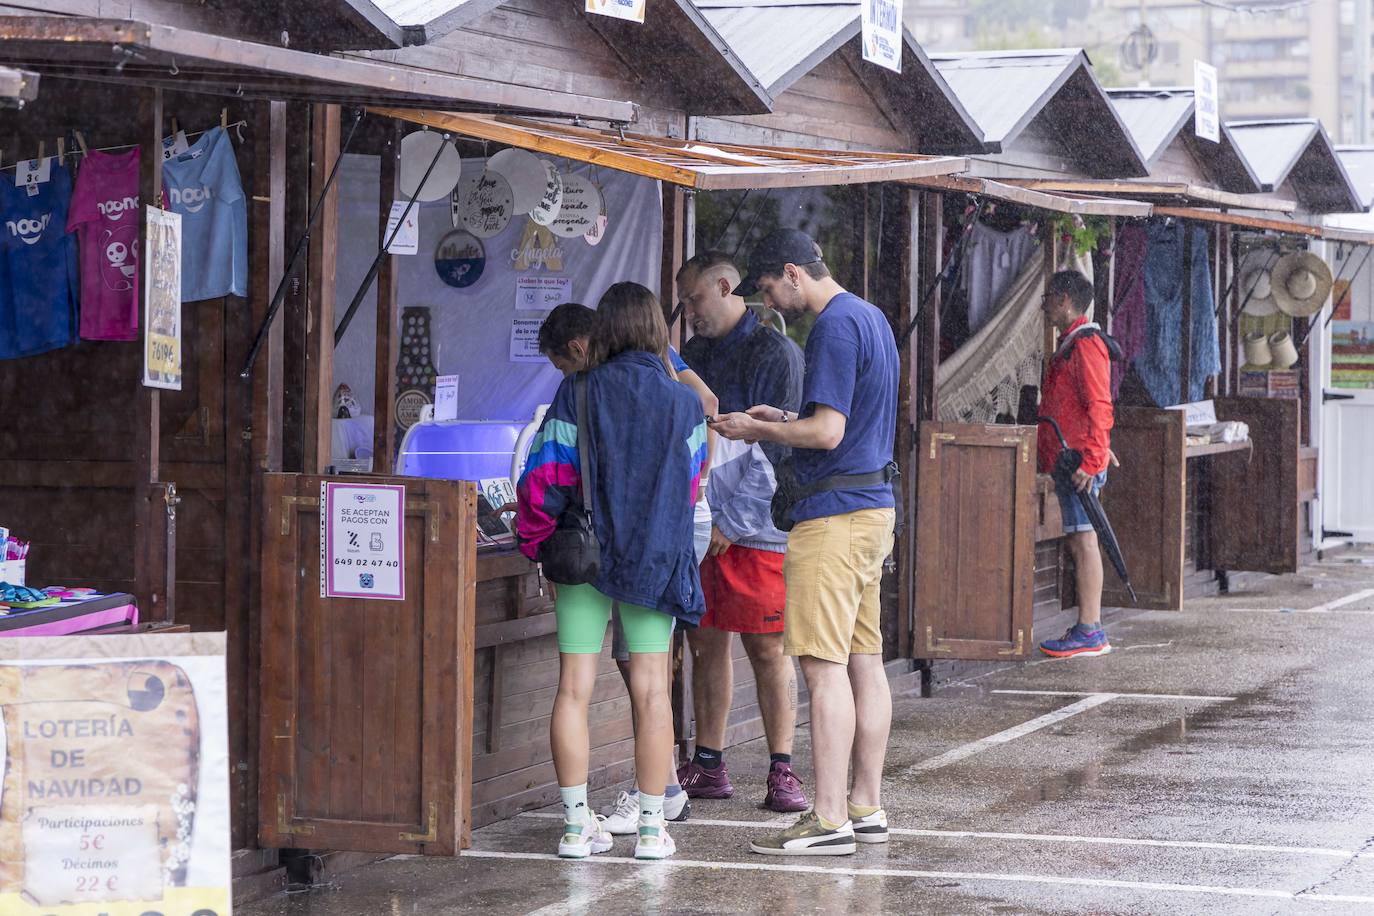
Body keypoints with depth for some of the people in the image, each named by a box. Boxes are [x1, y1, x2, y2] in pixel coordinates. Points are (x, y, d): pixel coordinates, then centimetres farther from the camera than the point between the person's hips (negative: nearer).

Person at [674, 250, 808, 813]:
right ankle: (708, 766, 15)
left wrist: (732, 523, -15)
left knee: (766, 648, -4)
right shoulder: (692, 356, 16)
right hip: (699, 525, 6)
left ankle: (781, 770, 1)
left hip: (754, 529, -6)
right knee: (705, 642, 8)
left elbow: (775, 446, -12)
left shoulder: (775, 354, -6)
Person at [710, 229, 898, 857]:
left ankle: (829, 821, -11)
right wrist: (782, 420, 19)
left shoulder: (834, 327, -15)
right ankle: (866, 809, 16)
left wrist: (755, 429, -8)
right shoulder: (870, 317, 17)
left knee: (824, 664, -10)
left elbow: (827, 432, -20)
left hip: (835, 512, -10)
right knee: (863, 659, 12)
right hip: (874, 504, 10)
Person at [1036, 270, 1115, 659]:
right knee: (1077, 540, 10)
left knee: (1082, 540, -10)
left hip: (1079, 463, -10)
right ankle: (1090, 628, 14)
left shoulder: (1086, 344, -12)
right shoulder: (1070, 344, 21)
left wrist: (1089, 460, -24)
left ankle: (1088, 634, -11)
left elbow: (1099, 407, -19)